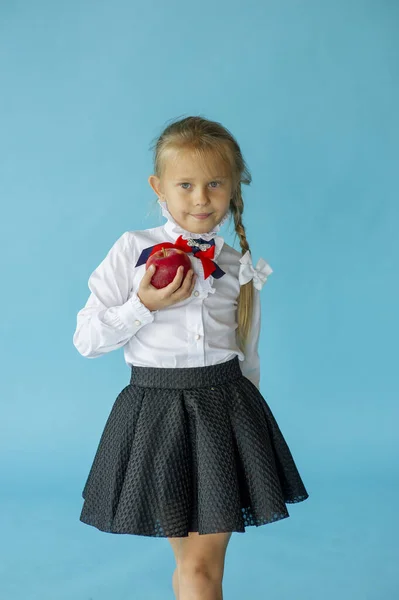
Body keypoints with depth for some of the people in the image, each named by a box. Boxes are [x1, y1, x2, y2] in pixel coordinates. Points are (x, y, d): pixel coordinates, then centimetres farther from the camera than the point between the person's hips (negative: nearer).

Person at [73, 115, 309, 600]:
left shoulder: (240, 267, 4)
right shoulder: (133, 250, -4)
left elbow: (248, 357, 12)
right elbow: (86, 340, -4)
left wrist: (245, 415, 15)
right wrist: (145, 304, -15)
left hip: (226, 410, 2)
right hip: (156, 410, -1)